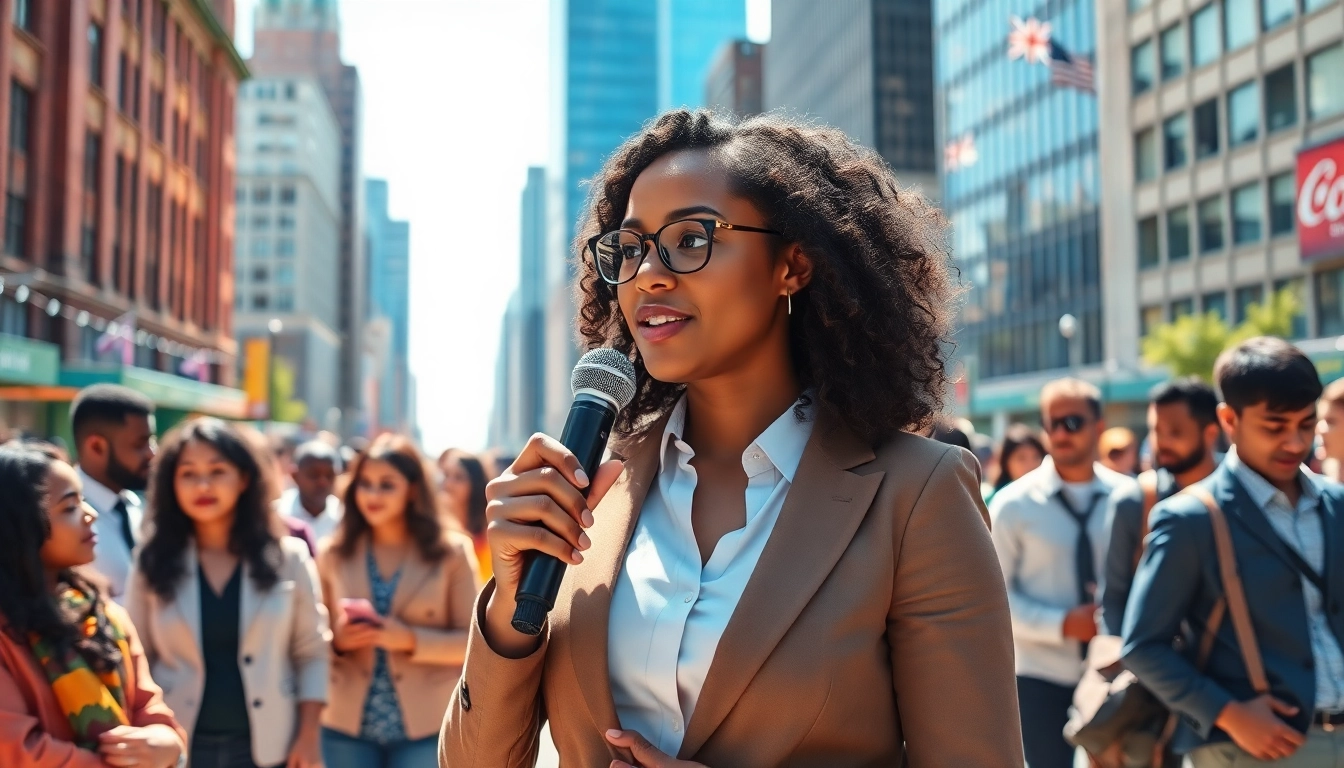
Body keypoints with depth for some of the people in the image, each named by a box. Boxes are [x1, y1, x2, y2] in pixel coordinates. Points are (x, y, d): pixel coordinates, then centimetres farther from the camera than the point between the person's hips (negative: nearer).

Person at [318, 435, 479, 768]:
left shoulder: (450, 553, -2)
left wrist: (411, 640, -18)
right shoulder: (334, 554, 4)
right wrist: (336, 639, -12)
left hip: (425, 727, -2)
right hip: (347, 726, 2)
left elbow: (472, 641, -4)